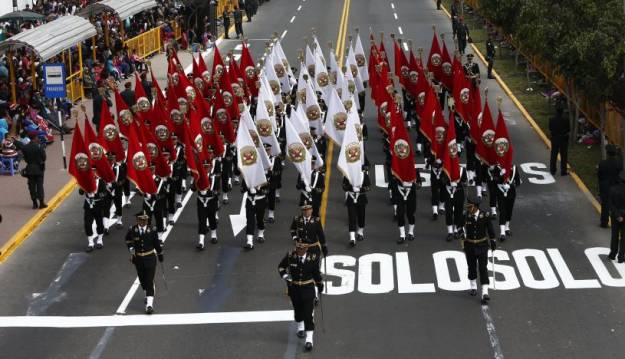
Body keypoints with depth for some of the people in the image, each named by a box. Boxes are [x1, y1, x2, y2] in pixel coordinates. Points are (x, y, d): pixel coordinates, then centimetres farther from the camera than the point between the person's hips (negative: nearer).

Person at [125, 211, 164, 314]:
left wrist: (160, 255, 13)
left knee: (149, 281, -9)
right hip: (138, 258, 2)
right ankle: (147, 295, 47)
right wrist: (130, 247, -5)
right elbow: (128, 240, 13)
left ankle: (150, 304, -12)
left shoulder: (152, 230, -9)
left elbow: (157, 243, 3)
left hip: (150, 258, -2)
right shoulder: (132, 230, -8)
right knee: (142, 279, 19)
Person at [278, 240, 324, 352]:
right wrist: (285, 275, -16)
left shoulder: (313, 258, -13)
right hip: (294, 288, 2)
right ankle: (300, 328, 51)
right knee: (298, 310, 22)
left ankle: (309, 340, -5)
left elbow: (316, 272, 2)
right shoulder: (290, 256, -13)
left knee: (308, 314, -7)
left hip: (308, 289, -2)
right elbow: (281, 267, 3)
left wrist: (320, 285, 14)